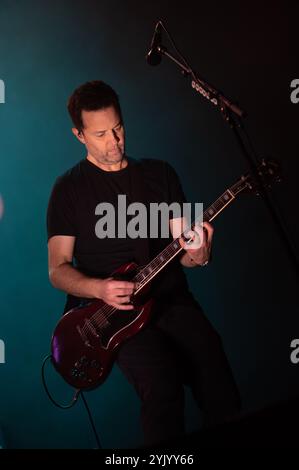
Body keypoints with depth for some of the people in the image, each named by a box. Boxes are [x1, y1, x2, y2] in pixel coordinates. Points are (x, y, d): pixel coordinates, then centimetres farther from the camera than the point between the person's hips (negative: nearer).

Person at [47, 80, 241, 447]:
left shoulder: (160, 173, 13)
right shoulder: (69, 189, 6)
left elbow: (183, 246, 13)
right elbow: (58, 269, 3)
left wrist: (197, 256, -11)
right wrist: (100, 288, -17)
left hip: (170, 298, 3)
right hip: (110, 308, -2)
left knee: (218, 383, -21)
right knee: (162, 386, -28)